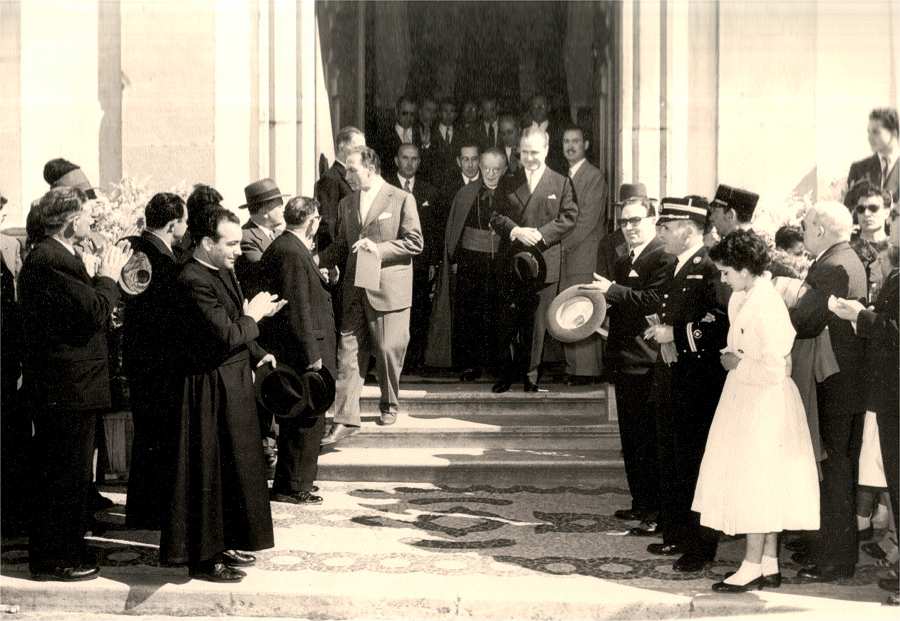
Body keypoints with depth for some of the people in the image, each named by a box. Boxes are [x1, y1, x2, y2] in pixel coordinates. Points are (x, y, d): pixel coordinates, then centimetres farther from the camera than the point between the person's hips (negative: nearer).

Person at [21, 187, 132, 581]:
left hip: (60, 387, 11)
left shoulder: (50, 256, 14)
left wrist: (105, 276, 7)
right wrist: (109, 276, -11)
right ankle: (55, 559, 5)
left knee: (59, 473, 18)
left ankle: (59, 552, 28)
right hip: (67, 388, -11)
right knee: (66, 475, -3)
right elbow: (96, 312, -26)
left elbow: (85, 310, 16)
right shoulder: (52, 260, -20)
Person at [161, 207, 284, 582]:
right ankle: (203, 557, 7)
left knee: (234, 466, 17)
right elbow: (226, 336, -26)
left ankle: (225, 544, 29)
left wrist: (256, 354, 6)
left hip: (233, 381, 10)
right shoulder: (194, 282, -22)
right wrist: (253, 315, -10)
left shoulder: (223, 271, 9)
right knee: (209, 471, -2)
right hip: (210, 387, -10)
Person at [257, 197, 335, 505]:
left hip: (288, 352, 11)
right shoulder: (292, 254, -20)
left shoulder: (280, 247, 13)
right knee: (308, 421, -2)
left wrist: (321, 279, 10)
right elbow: (298, 309, -23)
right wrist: (311, 355, -21)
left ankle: (290, 481, 29)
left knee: (296, 421, 19)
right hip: (301, 351, -11)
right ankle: (293, 487, 5)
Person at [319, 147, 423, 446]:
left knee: (388, 349, 3)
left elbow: (414, 242, -8)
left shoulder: (402, 199, -4)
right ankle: (345, 419, -2)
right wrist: (316, 260, 3)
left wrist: (379, 248, -18)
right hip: (354, 289, 5)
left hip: (389, 289, -4)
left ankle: (389, 405, 28)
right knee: (348, 351, -2)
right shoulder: (347, 204, 13)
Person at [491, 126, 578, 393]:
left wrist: (541, 234, -13)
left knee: (537, 323, 0)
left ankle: (531, 376, 8)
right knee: (508, 321, 4)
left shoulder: (561, 183, 6)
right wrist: (515, 231, -12)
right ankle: (507, 374, 14)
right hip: (512, 262, 2)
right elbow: (496, 216, 7)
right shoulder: (509, 183, 12)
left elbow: (569, 218, -1)